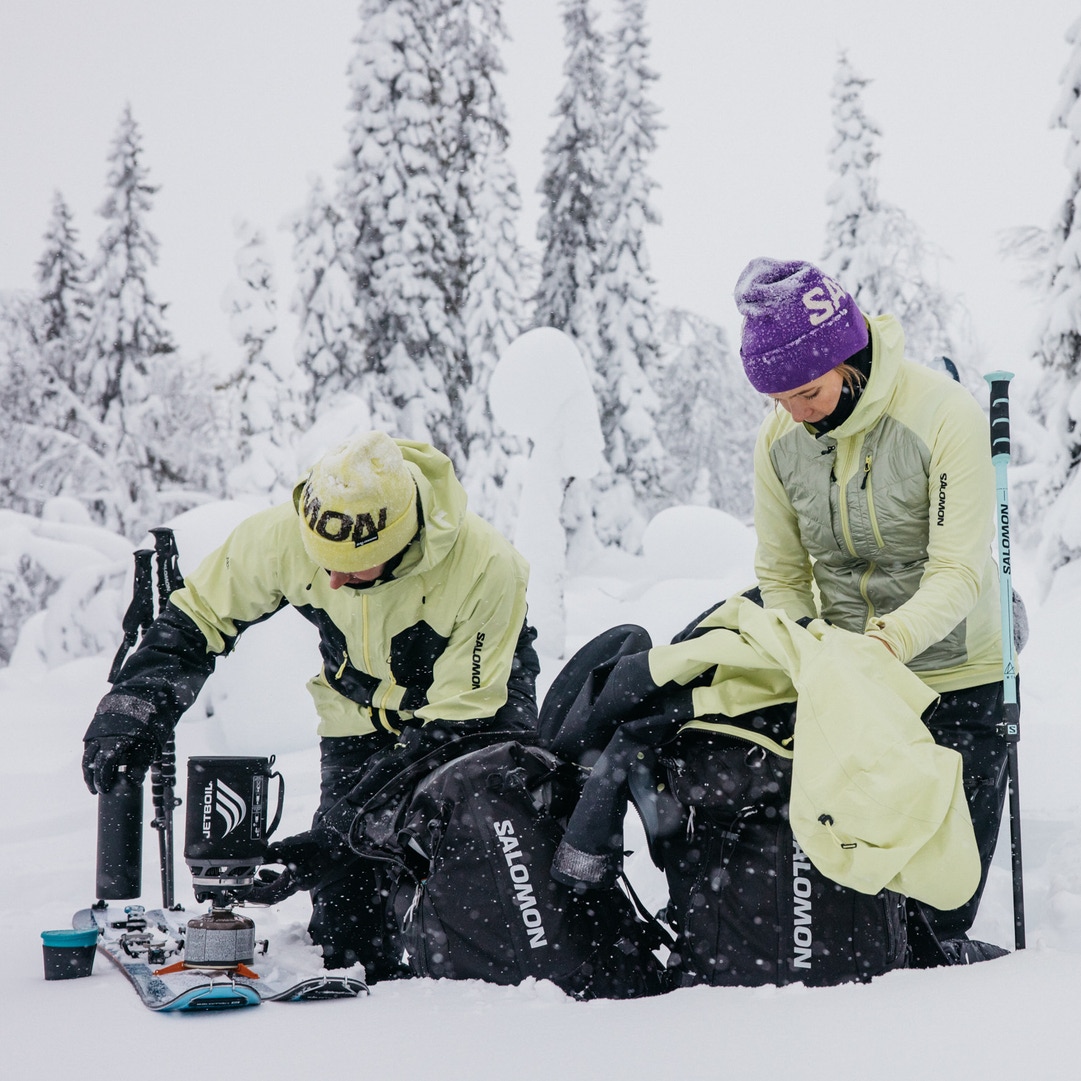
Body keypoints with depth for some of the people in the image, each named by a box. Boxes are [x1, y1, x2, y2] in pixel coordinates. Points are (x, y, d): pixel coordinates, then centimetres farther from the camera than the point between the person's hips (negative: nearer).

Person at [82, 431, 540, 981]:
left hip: (476, 698, -2)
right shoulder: (285, 535, -28)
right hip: (362, 715, 2)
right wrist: (130, 712, -25)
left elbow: (458, 720, -32)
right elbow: (198, 615, -10)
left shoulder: (486, 567, -36)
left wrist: (343, 841, -38)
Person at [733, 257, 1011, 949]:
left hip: (956, 678, -3)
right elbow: (781, 576, 3)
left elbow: (958, 572, -23)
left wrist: (887, 639, -39)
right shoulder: (779, 438, -4)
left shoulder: (946, 414, -19)